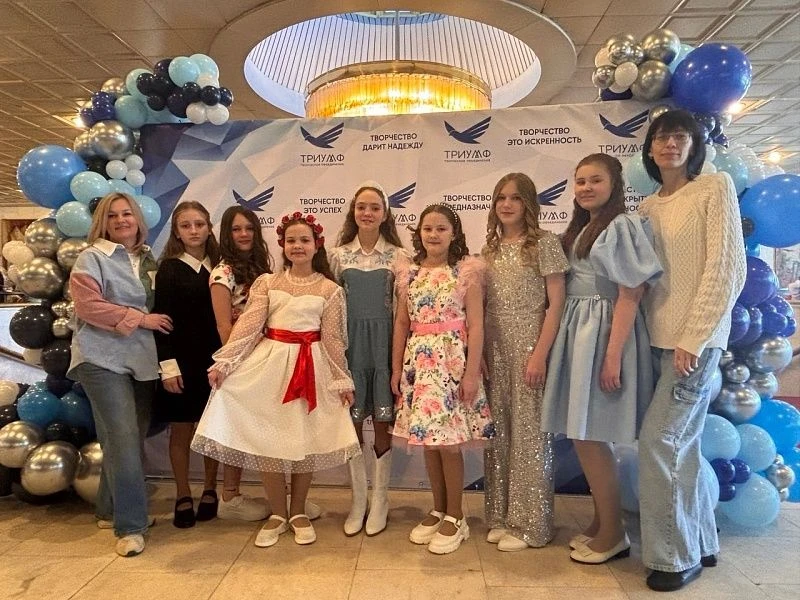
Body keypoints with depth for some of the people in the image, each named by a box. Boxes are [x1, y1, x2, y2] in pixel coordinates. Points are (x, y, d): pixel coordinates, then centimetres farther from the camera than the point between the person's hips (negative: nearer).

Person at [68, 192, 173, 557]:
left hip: (142, 361, 6)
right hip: (103, 359, -5)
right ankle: (130, 526, -2)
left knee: (130, 438, 9)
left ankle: (110, 510, 27)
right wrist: (139, 319, -14)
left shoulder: (149, 262, 15)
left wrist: (152, 321, 4)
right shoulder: (91, 258, 0)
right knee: (123, 437, -11)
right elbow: (88, 306, -12)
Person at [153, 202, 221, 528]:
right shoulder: (169, 269, -2)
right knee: (181, 429, 6)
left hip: (214, 359, 3)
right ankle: (183, 498, 21)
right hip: (182, 359, -2)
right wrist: (168, 366, -12)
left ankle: (210, 491, 26)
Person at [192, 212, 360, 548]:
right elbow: (248, 325, -2)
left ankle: (298, 513, 26)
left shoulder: (329, 289, 2)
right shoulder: (267, 283, 5)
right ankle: (277, 514, 22)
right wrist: (223, 362, -10)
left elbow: (333, 339, 2)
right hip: (270, 364, 1)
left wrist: (342, 380, 1)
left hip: (311, 367, -1)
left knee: (305, 441, 5)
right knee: (266, 440, 3)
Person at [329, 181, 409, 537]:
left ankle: (379, 500, 22)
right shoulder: (339, 255, 6)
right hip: (350, 342, 2)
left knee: (382, 422, 5)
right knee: (352, 422, 7)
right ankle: (358, 499, 24)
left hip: (383, 341, -1)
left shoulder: (398, 256, 1)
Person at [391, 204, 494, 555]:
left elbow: (475, 325, -7)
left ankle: (455, 517, 19)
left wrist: (472, 371, -12)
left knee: (449, 442, 0)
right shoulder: (409, 274, 9)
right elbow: (401, 324, 11)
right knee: (428, 441, 10)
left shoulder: (468, 269, -3)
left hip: (453, 359, -4)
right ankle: (438, 510, 28)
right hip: (419, 361, 4)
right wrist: (396, 369, 9)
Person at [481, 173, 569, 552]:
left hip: (529, 348, -5)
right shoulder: (490, 248, 11)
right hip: (495, 350, 5)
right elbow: (481, 307, 11)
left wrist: (540, 354, -16)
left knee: (528, 432, 2)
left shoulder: (544, 242, -4)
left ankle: (530, 524, 17)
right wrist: (478, 353, 4)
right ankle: (502, 516, 25)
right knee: (498, 432, 11)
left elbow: (556, 303, -9)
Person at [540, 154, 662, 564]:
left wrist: (613, 354, -20)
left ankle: (613, 534, 12)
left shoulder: (622, 226, -7)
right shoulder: (579, 230, 17)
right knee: (580, 434, 10)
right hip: (577, 333, 8)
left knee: (588, 435, -5)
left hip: (603, 334, -8)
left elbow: (629, 296, -14)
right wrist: (573, 342, 8)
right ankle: (600, 522, 25)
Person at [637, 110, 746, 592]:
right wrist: (658, 336, 2)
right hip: (660, 338, 6)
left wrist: (692, 339, -16)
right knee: (683, 442, 14)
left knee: (659, 442, -7)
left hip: (696, 338, -6)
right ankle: (700, 543, 30)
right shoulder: (648, 206, 13)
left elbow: (727, 270, -12)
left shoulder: (716, 186, -4)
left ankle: (675, 556, 11)